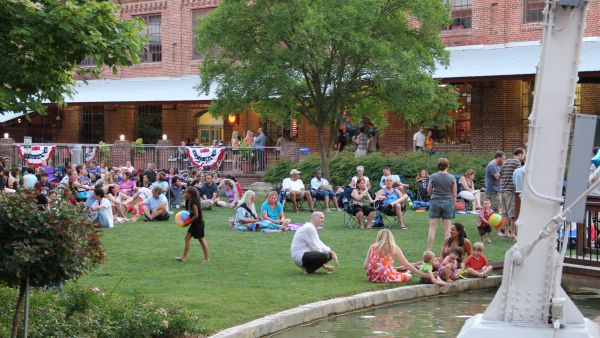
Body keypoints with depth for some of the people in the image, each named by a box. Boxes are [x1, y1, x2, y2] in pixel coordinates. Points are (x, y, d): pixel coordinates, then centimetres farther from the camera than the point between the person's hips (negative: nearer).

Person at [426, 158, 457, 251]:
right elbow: (454, 194, 3)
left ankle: (428, 250, 1)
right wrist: (453, 204, 15)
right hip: (448, 202, 1)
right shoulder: (452, 178, -2)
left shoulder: (433, 177, -4)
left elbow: (429, 191, 4)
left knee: (432, 227, 3)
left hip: (435, 202, 0)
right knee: (447, 229, 6)